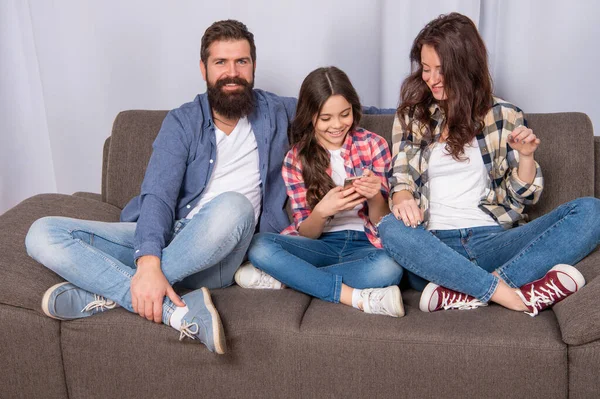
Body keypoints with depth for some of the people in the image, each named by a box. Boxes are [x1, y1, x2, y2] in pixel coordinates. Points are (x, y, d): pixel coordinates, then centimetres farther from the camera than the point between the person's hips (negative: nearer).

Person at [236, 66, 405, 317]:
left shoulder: (373, 145, 3)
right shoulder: (295, 159, 4)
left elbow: (382, 221, 4)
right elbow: (305, 233, 0)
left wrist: (375, 197, -19)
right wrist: (322, 211, -23)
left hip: (364, 245, 0)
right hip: (321, 245, 1)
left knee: (389, 267, -37)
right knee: (259, 245, -28)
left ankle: (285, 277, -21)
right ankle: (357, 297, -28)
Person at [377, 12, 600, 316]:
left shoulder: (504, 116, 11)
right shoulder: (411, 116, 12)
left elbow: (524, 196, 12)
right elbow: (400, 177, 6)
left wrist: (526, 155, -8)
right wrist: (402, 197, -17)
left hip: (492, 239, 1)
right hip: (434, 244, -1)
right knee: (391, 229, -35)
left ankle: (465, 292, -33)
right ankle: (514, 296, -31)